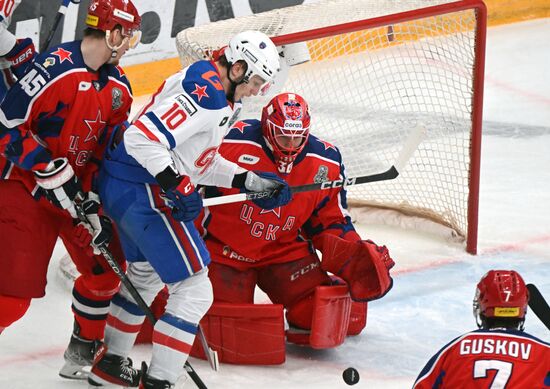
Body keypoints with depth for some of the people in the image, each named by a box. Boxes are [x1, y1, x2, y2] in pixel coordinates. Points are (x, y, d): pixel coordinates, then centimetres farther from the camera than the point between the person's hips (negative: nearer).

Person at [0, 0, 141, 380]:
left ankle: (83, 354, 32)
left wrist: (95, 206, -3)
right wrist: (51, 172, -22)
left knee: (104, 269, 13)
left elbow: (110, 150, 6)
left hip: (77, 188, 8)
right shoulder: (56, 67, -22)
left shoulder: (119, 88, 3)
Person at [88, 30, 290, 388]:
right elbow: (142, 137, -29)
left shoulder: (219, 94, 12)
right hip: (144, 191, -11)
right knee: (194, 288, -9)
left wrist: (251, 181, 14)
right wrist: (177, 187, -29)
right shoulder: (205, 95, -21)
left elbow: (199, 162, 19)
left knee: (146, 275, 30)